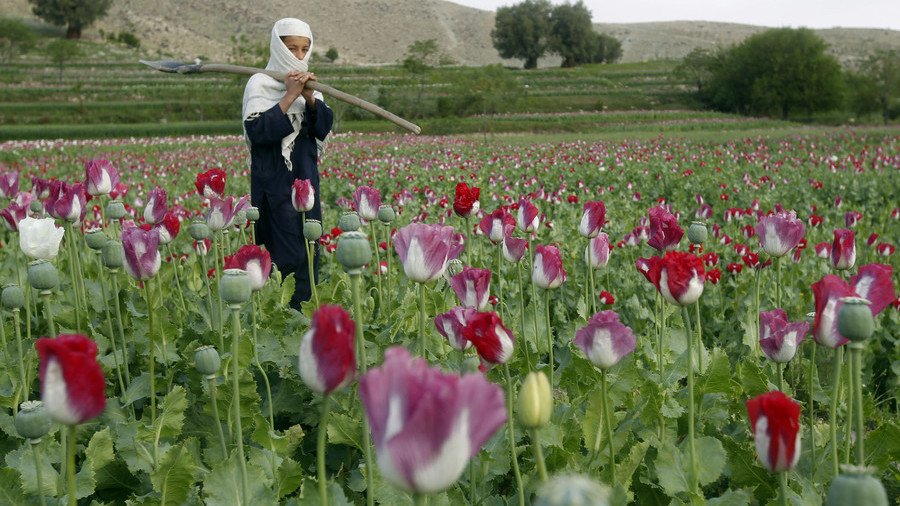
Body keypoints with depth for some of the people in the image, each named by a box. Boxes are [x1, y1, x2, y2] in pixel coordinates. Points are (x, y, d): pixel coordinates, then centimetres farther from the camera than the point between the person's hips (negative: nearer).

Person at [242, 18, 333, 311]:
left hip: (306, 178, 6)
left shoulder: (308, 83, 13)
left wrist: (309, 97, -16)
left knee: (310, 253, 7)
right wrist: (289, 97, -19)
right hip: (275, 182, -6)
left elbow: (324, 127, 1)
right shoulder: (260, 84, -4)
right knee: (288, 257, -10)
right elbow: (257, 131, -17)